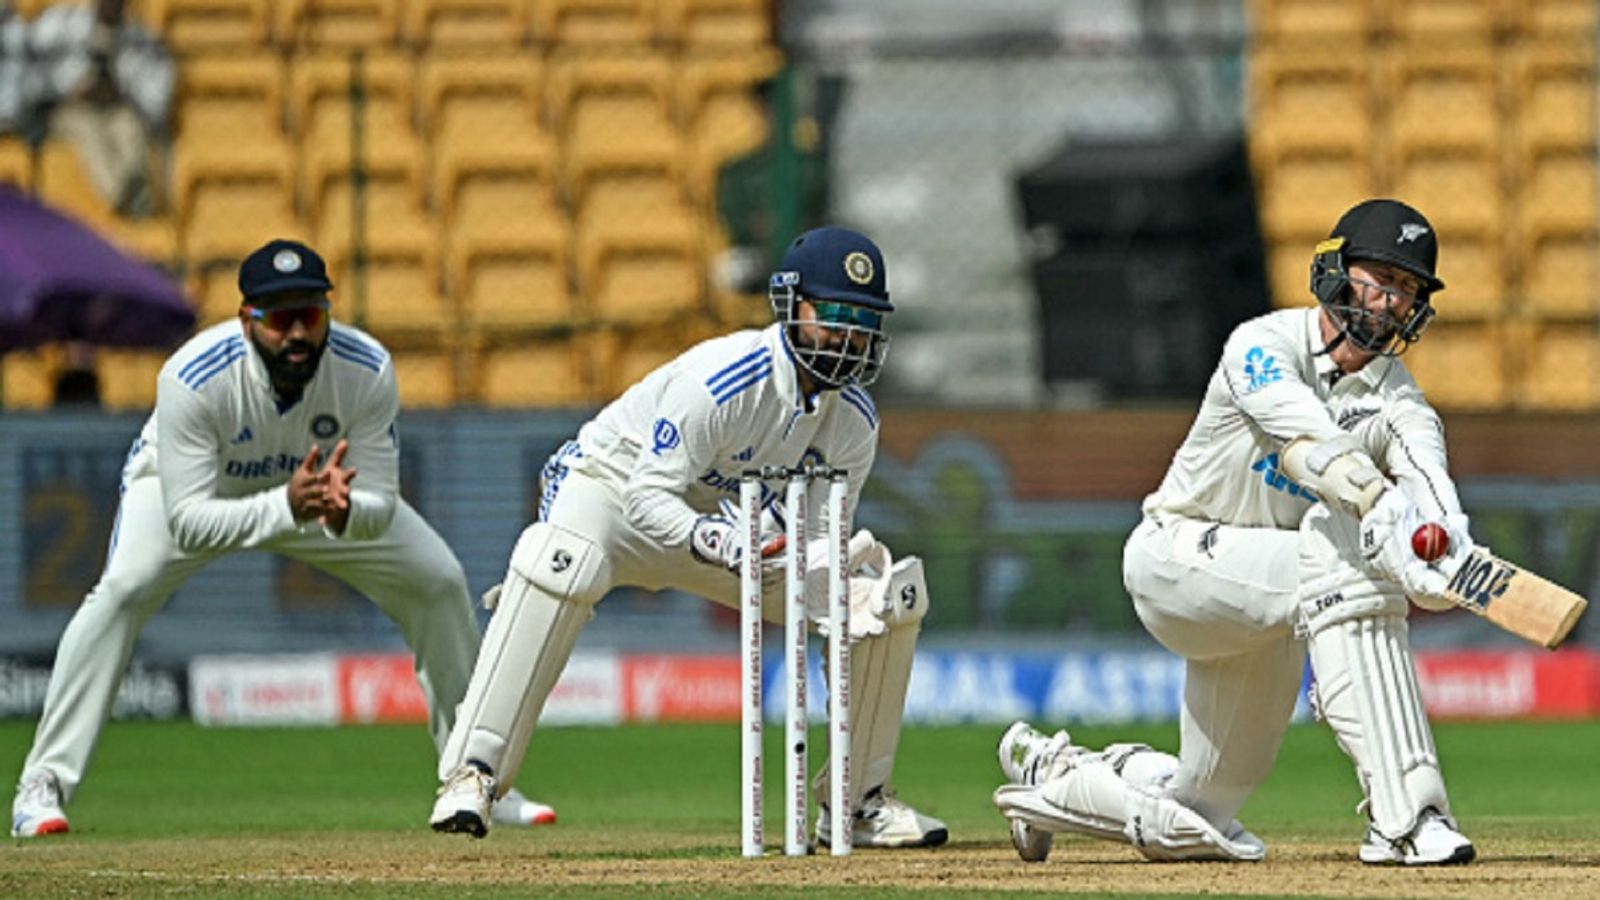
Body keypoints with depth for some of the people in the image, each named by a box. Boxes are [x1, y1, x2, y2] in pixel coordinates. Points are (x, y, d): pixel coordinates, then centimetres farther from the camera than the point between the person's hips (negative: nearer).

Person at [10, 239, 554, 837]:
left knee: (438, 580, -4)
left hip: (315, 481, 3)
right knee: (124, 589, -30)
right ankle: (43, 785, -23)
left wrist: (342, 510, -52)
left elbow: (380, 507, -27)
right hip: (192, 484, -3)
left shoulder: (367, 372, -31)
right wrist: (284, 507, -57)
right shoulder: (193, 378, -40)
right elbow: (186, 522, -42)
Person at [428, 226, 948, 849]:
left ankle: (857, 800, 8)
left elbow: (820, 534, -4)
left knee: (892, 590, -6)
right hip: (614, 488, -6)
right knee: (561, 563, -42)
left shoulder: (854, 419, -10)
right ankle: (472, 773, -40)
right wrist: (722, 544, -48)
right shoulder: (720, 377, -30)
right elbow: (648, 497, -31)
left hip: (730, 516, 6)